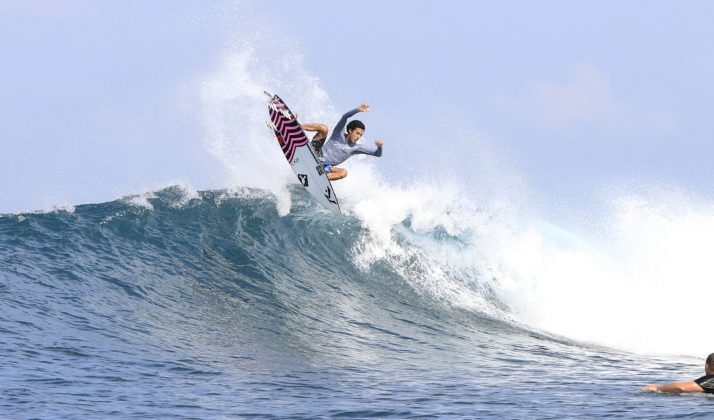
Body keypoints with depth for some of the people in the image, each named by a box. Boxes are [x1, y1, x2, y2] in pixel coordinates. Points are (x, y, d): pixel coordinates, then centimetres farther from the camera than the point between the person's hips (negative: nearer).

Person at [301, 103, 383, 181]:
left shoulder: (356, 148, 6)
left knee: (343, 172, -32)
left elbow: (377, 154, 1)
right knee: (323, 128, -19)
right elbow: (345, 117, -19)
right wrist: (357, 110, -35)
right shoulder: (339, 133, 0)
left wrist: (379, 146, -22)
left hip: (324, 167, 3)